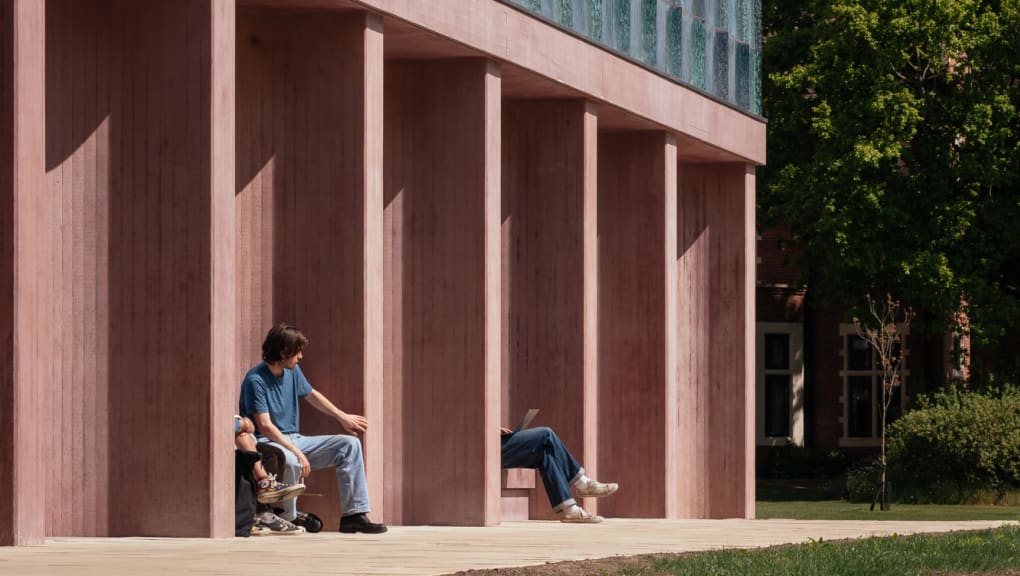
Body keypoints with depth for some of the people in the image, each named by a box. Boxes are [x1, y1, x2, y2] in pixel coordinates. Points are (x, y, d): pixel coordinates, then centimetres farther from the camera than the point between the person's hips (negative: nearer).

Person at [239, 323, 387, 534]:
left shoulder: (292, 372, 8)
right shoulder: (255, 380, -17)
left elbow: (312, 395, 28)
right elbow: (265, 426, -22)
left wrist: (343, 417, 32)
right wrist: (297, 453, -27)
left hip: (294, 440, 8)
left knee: (350, 444, -4)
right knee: (290, 462, -42)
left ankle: (354, 514, -9)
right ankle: (287, 519, -20)